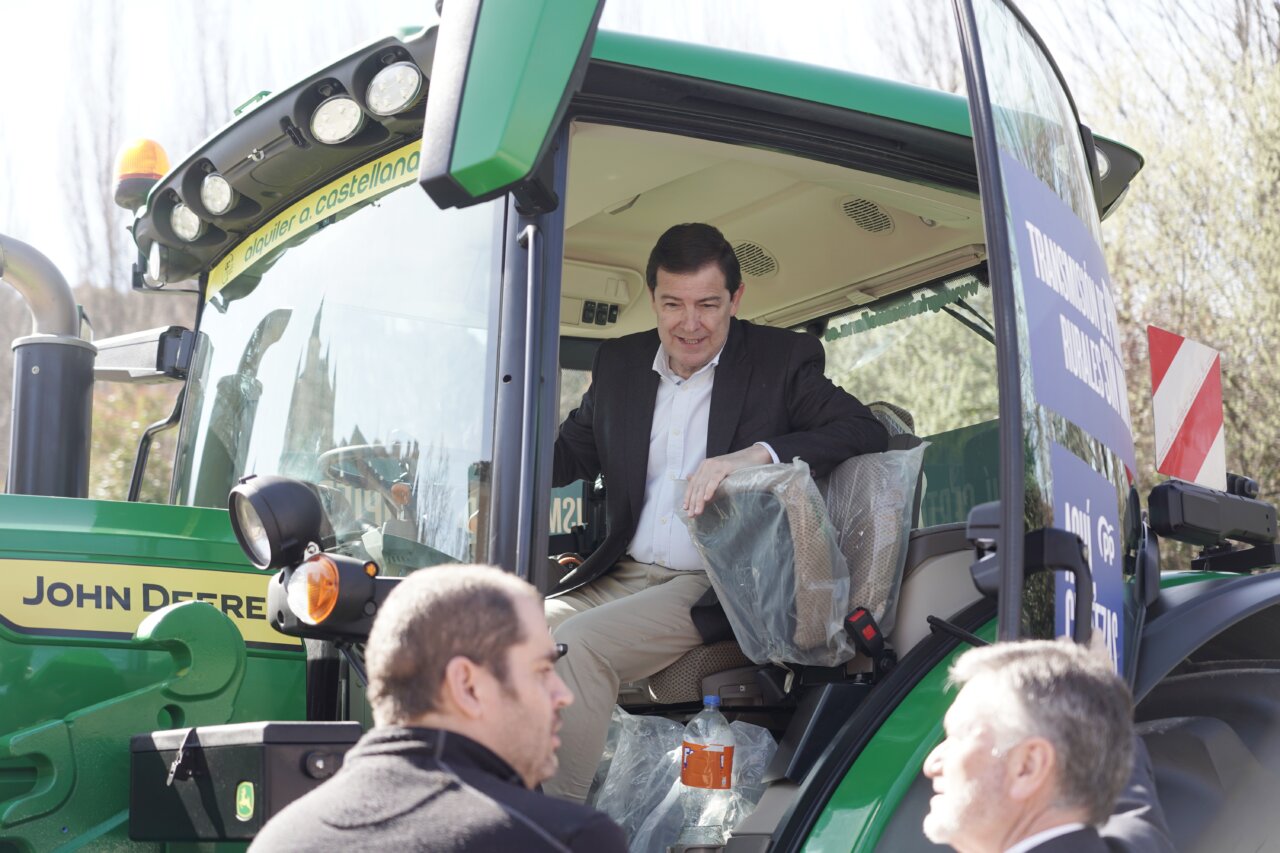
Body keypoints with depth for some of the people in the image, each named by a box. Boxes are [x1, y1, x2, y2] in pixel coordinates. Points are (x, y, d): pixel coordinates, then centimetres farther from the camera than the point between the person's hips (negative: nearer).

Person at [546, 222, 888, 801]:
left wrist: (753, 455, -26)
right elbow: (569, 454, 22)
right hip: (624, 574, 6)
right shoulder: (619, 362, 13)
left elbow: (867, 433, -13)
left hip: (718, 585, -6)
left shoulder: (783, 360, -1)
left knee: (578, 643, -28)